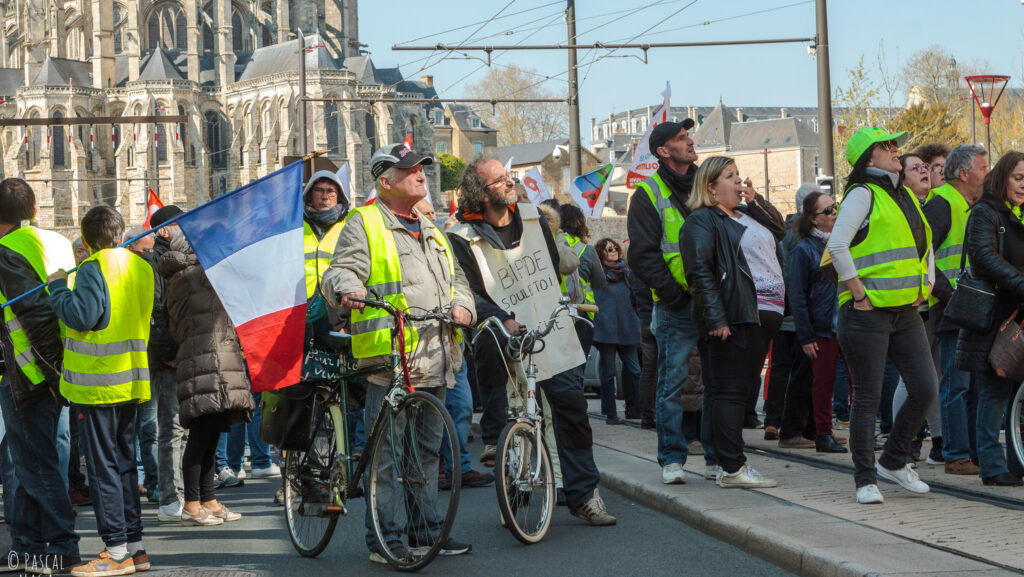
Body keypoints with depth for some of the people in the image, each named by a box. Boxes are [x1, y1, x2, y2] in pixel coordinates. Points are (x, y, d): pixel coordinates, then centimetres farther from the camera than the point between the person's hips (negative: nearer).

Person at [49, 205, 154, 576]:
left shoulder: (93, 269, -13)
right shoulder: (140, 267, 11)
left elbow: (80, 315, -22)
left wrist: (58, 286, -7)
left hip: (99, 383, -7)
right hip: (132, 379, 8)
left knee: (102, 466, -3)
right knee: (125, 463, 14)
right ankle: (135, 546, 16)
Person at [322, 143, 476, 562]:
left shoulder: (431, 231, 25)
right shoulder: (364, 224, 2)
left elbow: (456, 278, 28)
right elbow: (340, 271, -7)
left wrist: (461, 304, 7)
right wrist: (347, 288, -30)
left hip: (433, 362, 7)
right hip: (389, 360, -7)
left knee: (428, 449, 12)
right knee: (387, 453, -8)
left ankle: (426, 531, 20)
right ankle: (386, 539, -3)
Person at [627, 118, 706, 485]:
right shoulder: (649, 194, 0)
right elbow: (643, 255, -5)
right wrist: (672, 293, -14)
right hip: (676, 306, -4)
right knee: (672, 382, -2)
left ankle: (717, 456, 12)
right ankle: (672, 459, 5)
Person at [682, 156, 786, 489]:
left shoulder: (747, 215, 23)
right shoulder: (702, 221, -6)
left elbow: (780, 229, 25)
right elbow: (699, 270, -15)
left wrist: (755, 201, 13)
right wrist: (714, 318, -22)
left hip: (765, 314, 10)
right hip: (736, 318, -10)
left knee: (745, 387, 12)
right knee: (731, 390, -8)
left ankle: (730, 459, 18)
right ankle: (731, 469, -9)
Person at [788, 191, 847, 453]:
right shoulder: (804, 249, -3)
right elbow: (797, 296, -4)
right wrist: (805, 337, -10)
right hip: (822, 328, -4)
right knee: (824, 382, 1)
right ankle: (823, 435, 11)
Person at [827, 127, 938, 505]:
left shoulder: (905, 197, 16)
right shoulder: (863, 194, -7)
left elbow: (925, 244, 28)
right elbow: (837, 246, -17)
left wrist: (925, 286, 15)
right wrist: (859, 293, -16)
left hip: (906, 311, 7)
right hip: (867, 314, -7)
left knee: (925, 389, 2)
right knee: (868, 398, -2)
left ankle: (894, 461, 20)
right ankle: (866, 479, 7)